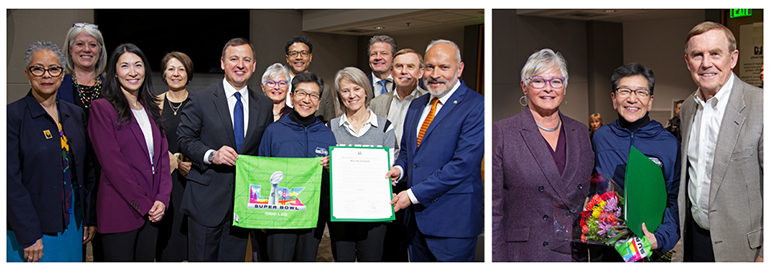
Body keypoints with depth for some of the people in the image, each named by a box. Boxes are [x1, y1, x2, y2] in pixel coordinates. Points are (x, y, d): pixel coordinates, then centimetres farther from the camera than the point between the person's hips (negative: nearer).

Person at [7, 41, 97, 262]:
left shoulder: (75, 114, 9)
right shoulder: (13, 115, -9)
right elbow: (11, 181, -13)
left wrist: (90, 218, 9)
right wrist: (29, 235, -17)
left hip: (73, 224, 5)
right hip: (30, 231, -5)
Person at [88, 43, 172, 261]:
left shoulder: (151, 109, 15)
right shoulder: (102, 108, -5)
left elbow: (162, 156, 11)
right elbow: (112, 163, -12)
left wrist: (162, 199, -3)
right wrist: (143, 204, -13)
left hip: (152, 210, 6)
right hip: (119, 211, -6)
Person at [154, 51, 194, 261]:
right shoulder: (154, 104, 7)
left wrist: (192, 164, -11)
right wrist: (176, 161, -11)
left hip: (192, 179, 0)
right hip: (165, 179, 0)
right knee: (167, 235, -1)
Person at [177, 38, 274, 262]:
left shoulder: (264, 105, 9)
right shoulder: (200, 99, -2)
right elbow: (185, 139, -3)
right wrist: (211, 155, -21)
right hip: (206, 199, -3)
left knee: (234, 261, 9)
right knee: (202, 260, 2)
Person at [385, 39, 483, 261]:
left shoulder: (476, 106, -12)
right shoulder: (416, 105, 14)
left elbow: (463, 164, -19)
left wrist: (414, 194, -18)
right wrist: (400, 168, 0)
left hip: (453, 222, -7)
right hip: (416, 216, 7)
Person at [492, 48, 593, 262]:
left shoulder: (580, 132, 11)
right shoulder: (501, 133, -4)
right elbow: (493, 209, -6)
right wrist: (497, 261, -12)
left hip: (576, 255, 4)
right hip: (523, 255, -4)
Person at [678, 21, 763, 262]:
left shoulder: (760, 105, -15)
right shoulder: (688, 107, 7)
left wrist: (765, 254, -17)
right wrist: (682, 230, 16)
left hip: (741, 246, -6)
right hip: (695, 236, 6)